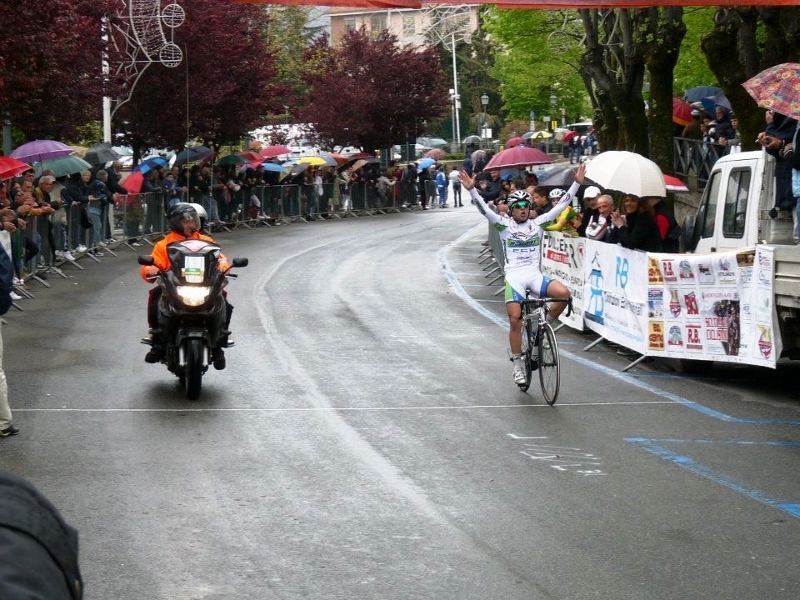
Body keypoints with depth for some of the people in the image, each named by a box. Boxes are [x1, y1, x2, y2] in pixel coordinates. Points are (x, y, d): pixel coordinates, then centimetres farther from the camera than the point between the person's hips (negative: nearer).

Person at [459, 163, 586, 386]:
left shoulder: (537, 224, 11)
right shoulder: (504, 225, 5)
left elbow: (561, 205, 9)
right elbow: (484, 209, -8)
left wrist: (577, 183, 2)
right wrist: (471, 190, -23)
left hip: (535, 275, 2)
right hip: (514, 276, -2)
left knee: (564, 293, -25)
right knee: (515, 321, -11)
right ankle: (518, 365, 6)